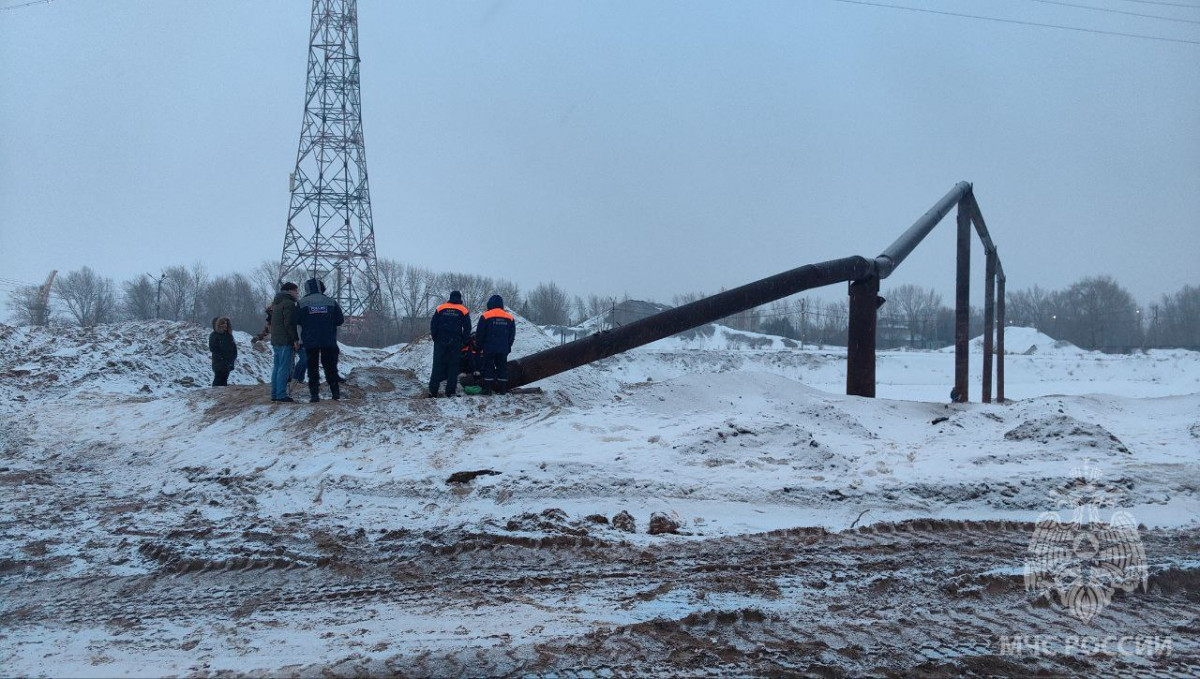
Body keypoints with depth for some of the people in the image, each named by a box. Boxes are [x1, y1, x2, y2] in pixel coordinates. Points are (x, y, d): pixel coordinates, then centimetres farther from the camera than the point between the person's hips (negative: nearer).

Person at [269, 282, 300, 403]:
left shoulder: (276, 303, 19)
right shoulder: (288, 303, -11)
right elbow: (289, 323, -18)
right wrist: (296, 338, -15)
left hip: (275, 340, 10)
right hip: (285, 340, -10)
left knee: (277, 367, 12)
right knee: (284, 368, -10)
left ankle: (275, 394, 13)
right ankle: (281, 395, -13)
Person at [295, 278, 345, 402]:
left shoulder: (302, 303, -3)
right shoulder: (331, 302, 0)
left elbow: (296, 321, 0)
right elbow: (340, 320, 3)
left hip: (310, 342, -1)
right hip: (329, 341, 1)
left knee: (312, 368, 5)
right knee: (331, 367, 11)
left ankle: (314, 394, -1)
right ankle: (336, 392, 9)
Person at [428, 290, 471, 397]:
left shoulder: (440, 308, 3)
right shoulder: (463, 311, 1)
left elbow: (433, 324, 3)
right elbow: (467, 328, 2)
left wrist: (435, 337, 11)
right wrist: (464, 341, 11)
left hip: (440, 341, 1)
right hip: (456, 343, -1)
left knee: (437, 365, 3)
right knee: (453, 366, 5)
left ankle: (433, 391, -3)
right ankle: (450, 391, 1)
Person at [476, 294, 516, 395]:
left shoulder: (485, 316, -6)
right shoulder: (509, 318, 5)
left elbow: (479, 334, -3)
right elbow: (512, 335, 12)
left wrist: (479, 346, 8)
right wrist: (508, 347, 20)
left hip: (489, 348, -3)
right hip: (503, 349, 3)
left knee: (488, 367, 2)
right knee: (502, 367, 8)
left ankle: (487, 388, -2)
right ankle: (502, 388, 6)